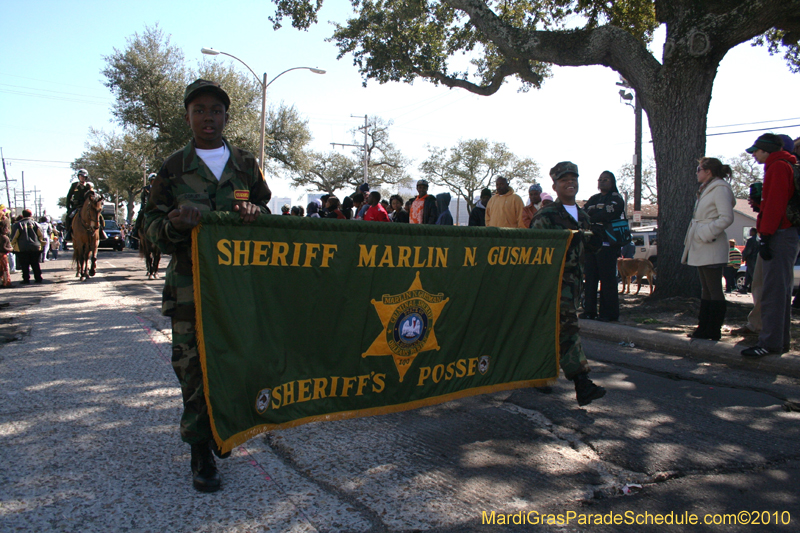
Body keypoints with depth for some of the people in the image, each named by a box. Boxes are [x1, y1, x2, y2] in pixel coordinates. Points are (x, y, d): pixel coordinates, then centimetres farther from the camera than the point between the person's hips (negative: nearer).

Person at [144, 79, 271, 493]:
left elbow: (268, 215, 14)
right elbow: (152, 226, 3)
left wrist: (255, 213, -11)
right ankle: (202, 454, 13)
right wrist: (175, 224, -20)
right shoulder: (173, 168, 5)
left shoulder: (245, 165, 10)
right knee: (194, 367, -1)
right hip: (190, 285, -1)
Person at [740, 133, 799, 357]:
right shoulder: (782, 166, 23)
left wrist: (765, 236, -20)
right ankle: (781, 339, 19)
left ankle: (770, 342, -12)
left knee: (773, 292, -12)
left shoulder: (778, 167, -9)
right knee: (781, 290, 13)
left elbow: (775, 204, -18)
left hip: (779, 236, -11)